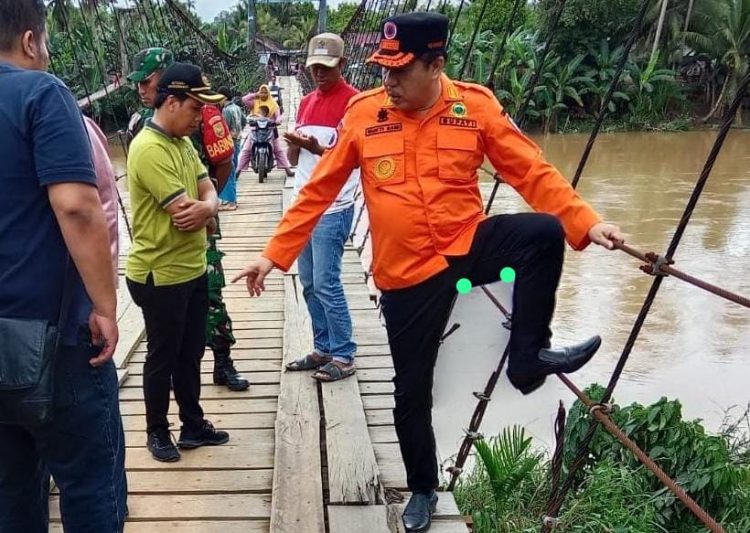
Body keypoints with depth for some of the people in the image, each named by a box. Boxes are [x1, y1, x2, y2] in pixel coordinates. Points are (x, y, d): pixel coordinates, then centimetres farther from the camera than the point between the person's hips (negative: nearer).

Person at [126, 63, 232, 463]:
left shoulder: (184, 142, 8)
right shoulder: (149, 149, -22)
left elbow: (209, 194, 5)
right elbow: (185, 212, -25)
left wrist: (205, 207, -18)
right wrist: (203, 209, -4)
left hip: (193, 269, 8)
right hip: (161, 275, -8)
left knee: (190, 353, 18)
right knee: (163, 357, 8)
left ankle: (193, 424, 32)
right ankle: (157, 431, 25)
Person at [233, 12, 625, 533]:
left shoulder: (476, 106, -6)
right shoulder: (364, 113, -7)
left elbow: (532, 172, -4)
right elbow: (319, 190, 0)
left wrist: (585, 223, -16)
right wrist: (275, 254, -1)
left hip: (467, 245, 1)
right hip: (408, 273, 0)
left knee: (544, 232, -27)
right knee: (412, 391, 8)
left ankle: (528, 357, -9)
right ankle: (423, 489, 34)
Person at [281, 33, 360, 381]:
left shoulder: (353, 101, -8)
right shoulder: (306, 102, 15)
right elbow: (294, 159, 16)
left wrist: (317, 148, -26)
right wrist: (294, 143, -6)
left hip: (333, 208, -8)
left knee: (326, 284, -6)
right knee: (309, 284, 11)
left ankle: (343, 356, 6)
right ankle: (322, 349, 22)